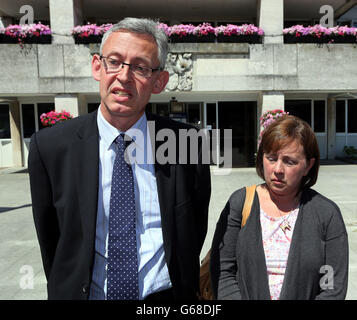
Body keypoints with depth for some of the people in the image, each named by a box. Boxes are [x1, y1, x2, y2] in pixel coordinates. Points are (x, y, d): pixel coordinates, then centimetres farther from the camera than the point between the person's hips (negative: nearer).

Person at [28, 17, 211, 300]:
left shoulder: (186, 143, -12)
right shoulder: (49, 146, -12)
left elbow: (194, 233, -1)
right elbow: (49, 241, -2)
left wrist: (184, 289, 4)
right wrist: (67, 290, 4)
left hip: (165, 294, 1)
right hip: (85, 292, 0)